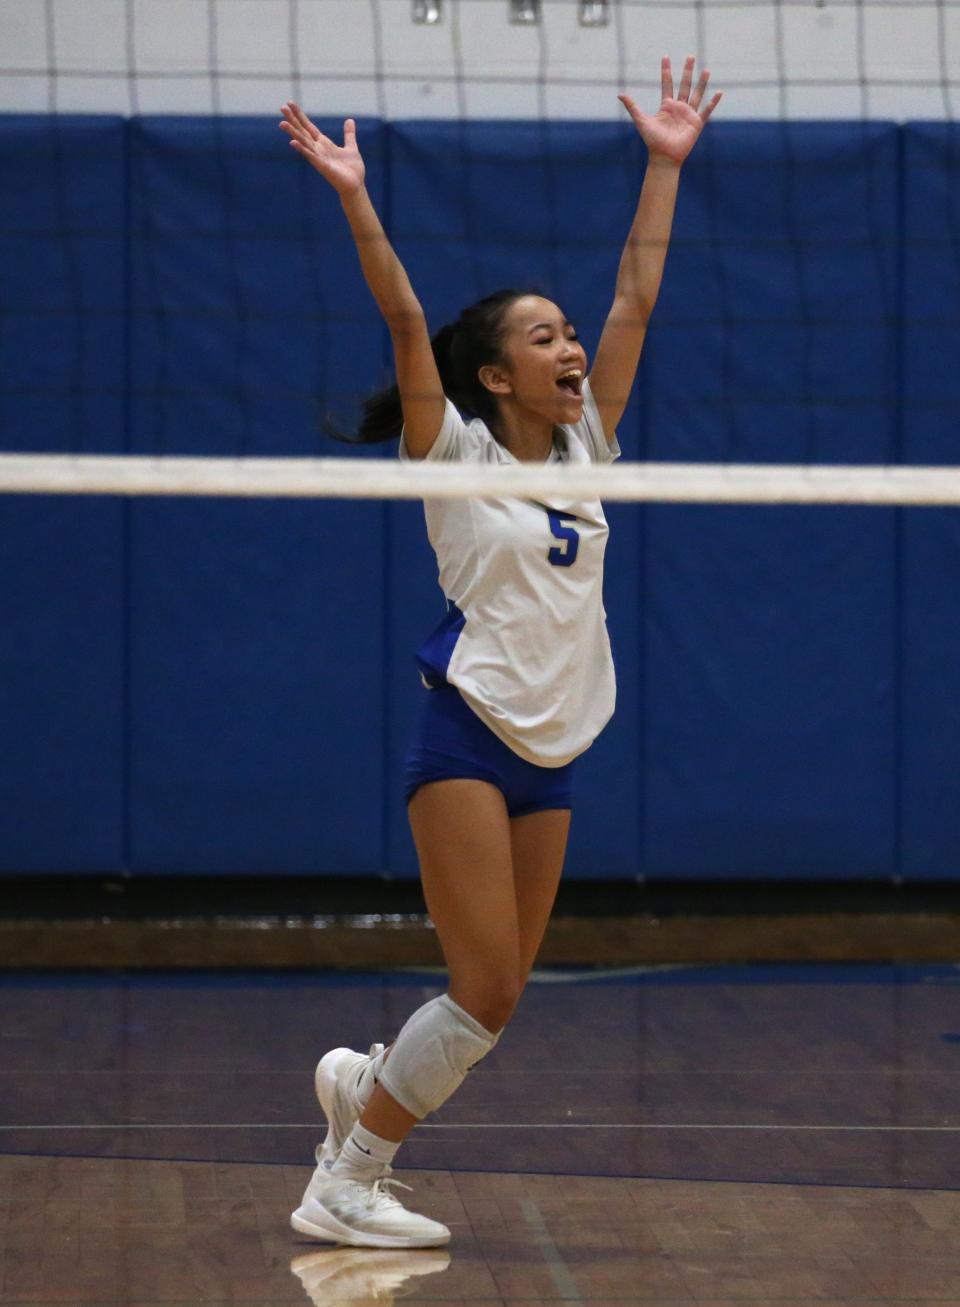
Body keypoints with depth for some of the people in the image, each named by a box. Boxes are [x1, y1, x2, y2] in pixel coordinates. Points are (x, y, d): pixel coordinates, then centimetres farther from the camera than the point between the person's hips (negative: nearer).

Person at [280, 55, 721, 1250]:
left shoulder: (584, 448, 11)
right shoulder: (458, 456, -4)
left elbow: (635, 300, 11)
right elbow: (405, 322, -15)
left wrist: (666, 165, 10)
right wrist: (354, 198, -23)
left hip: (552, 753, 6)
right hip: (468, 736, -6)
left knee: (496, 995, 6)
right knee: (488, 990, -12)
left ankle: (363, 1082, 32)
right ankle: (343, 1188, -1)